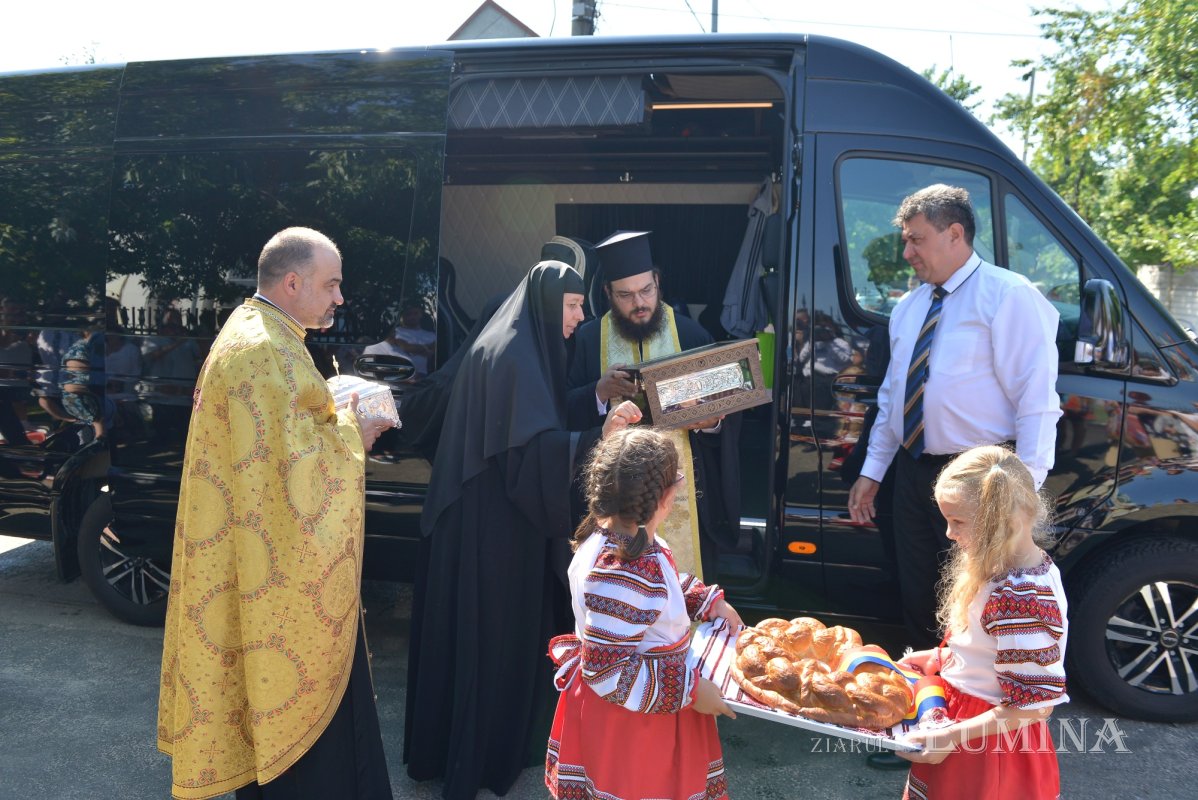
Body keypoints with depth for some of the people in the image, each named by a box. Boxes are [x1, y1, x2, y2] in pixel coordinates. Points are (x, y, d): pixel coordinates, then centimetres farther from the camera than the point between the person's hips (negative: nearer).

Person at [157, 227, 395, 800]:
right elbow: (291, 460, -25)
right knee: (297, 686, 3)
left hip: (269, 558, 10)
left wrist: (338, 419, 7)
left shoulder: (255, 333, 12)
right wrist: (351, 432, -11)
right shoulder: (264, 351, -21)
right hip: (284, 574, -10)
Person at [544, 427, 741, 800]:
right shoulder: (621, 575, -36)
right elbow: (608, 672, -30)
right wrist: (689, 690, -24)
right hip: (626, 719, -9)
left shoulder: (618, 535, -6)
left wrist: (708, 601, 6)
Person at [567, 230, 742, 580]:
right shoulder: (588, 338, 0)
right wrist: (600, 391, -22)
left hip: (684, 490, 0)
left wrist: (712, 420, -19)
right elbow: (567, 412, -4)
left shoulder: (692, 334, 0)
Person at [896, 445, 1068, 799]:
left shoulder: (1020, 599, -31)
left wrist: (951, 737, -25)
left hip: (983, 741, -9)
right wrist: (941, 656, 8)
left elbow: (1033, 704, -27)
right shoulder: (1010, 567, -2)